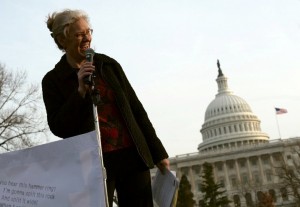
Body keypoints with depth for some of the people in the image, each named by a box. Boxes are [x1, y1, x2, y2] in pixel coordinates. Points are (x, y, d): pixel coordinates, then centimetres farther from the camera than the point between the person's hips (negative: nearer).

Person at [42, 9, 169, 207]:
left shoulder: (108, 64, 7)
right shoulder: (53, 80, 1)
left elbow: (136, 108, 9)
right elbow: (59, 129, -6)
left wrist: (158, 152, 8)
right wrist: (81, 90, -16)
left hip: (133, 156, 3)